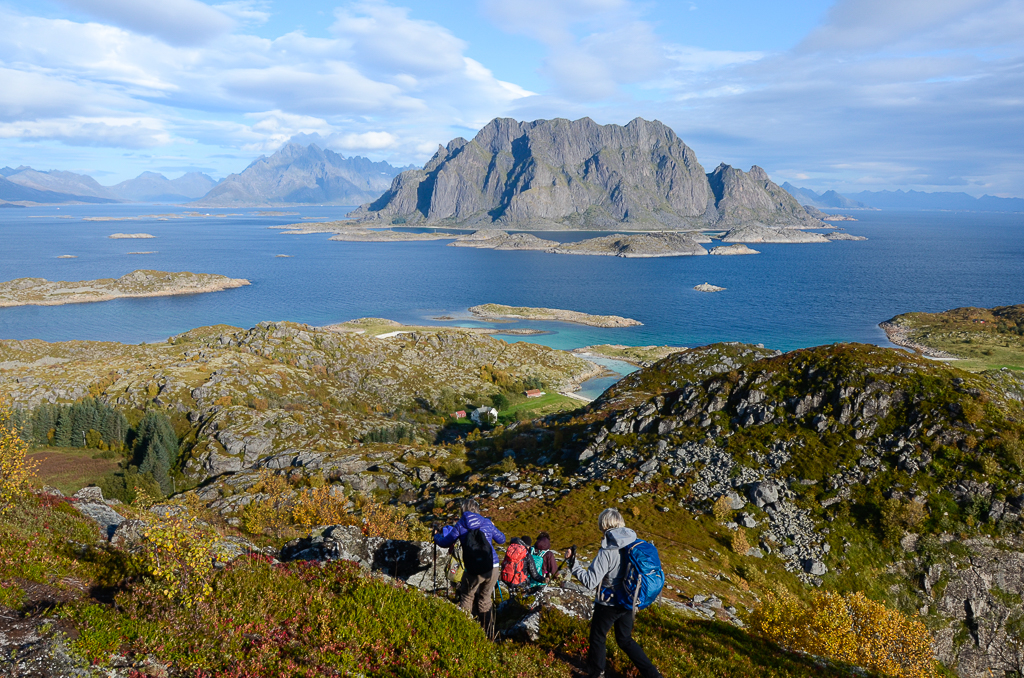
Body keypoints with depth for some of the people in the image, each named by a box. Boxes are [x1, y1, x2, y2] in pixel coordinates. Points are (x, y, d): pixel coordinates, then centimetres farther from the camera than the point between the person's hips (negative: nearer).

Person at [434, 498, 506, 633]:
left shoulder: (460, 525, 4)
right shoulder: (487, 523, 10)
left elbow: (445, 543, 9)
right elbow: (501, 539, 21)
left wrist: (436, 536, 31)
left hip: (473, 570, -3)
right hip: (493, 568, 3)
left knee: (467, 598, 16)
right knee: (485, 598, 18)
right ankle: (486, 631, 23)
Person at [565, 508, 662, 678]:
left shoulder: (607, 551, -27)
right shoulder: (634, 544, -7)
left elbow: (590, 581, -26)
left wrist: (572, 562, -18)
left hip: (608, 605, -6)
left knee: (597, 639, 18)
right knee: (625, 640, 24)